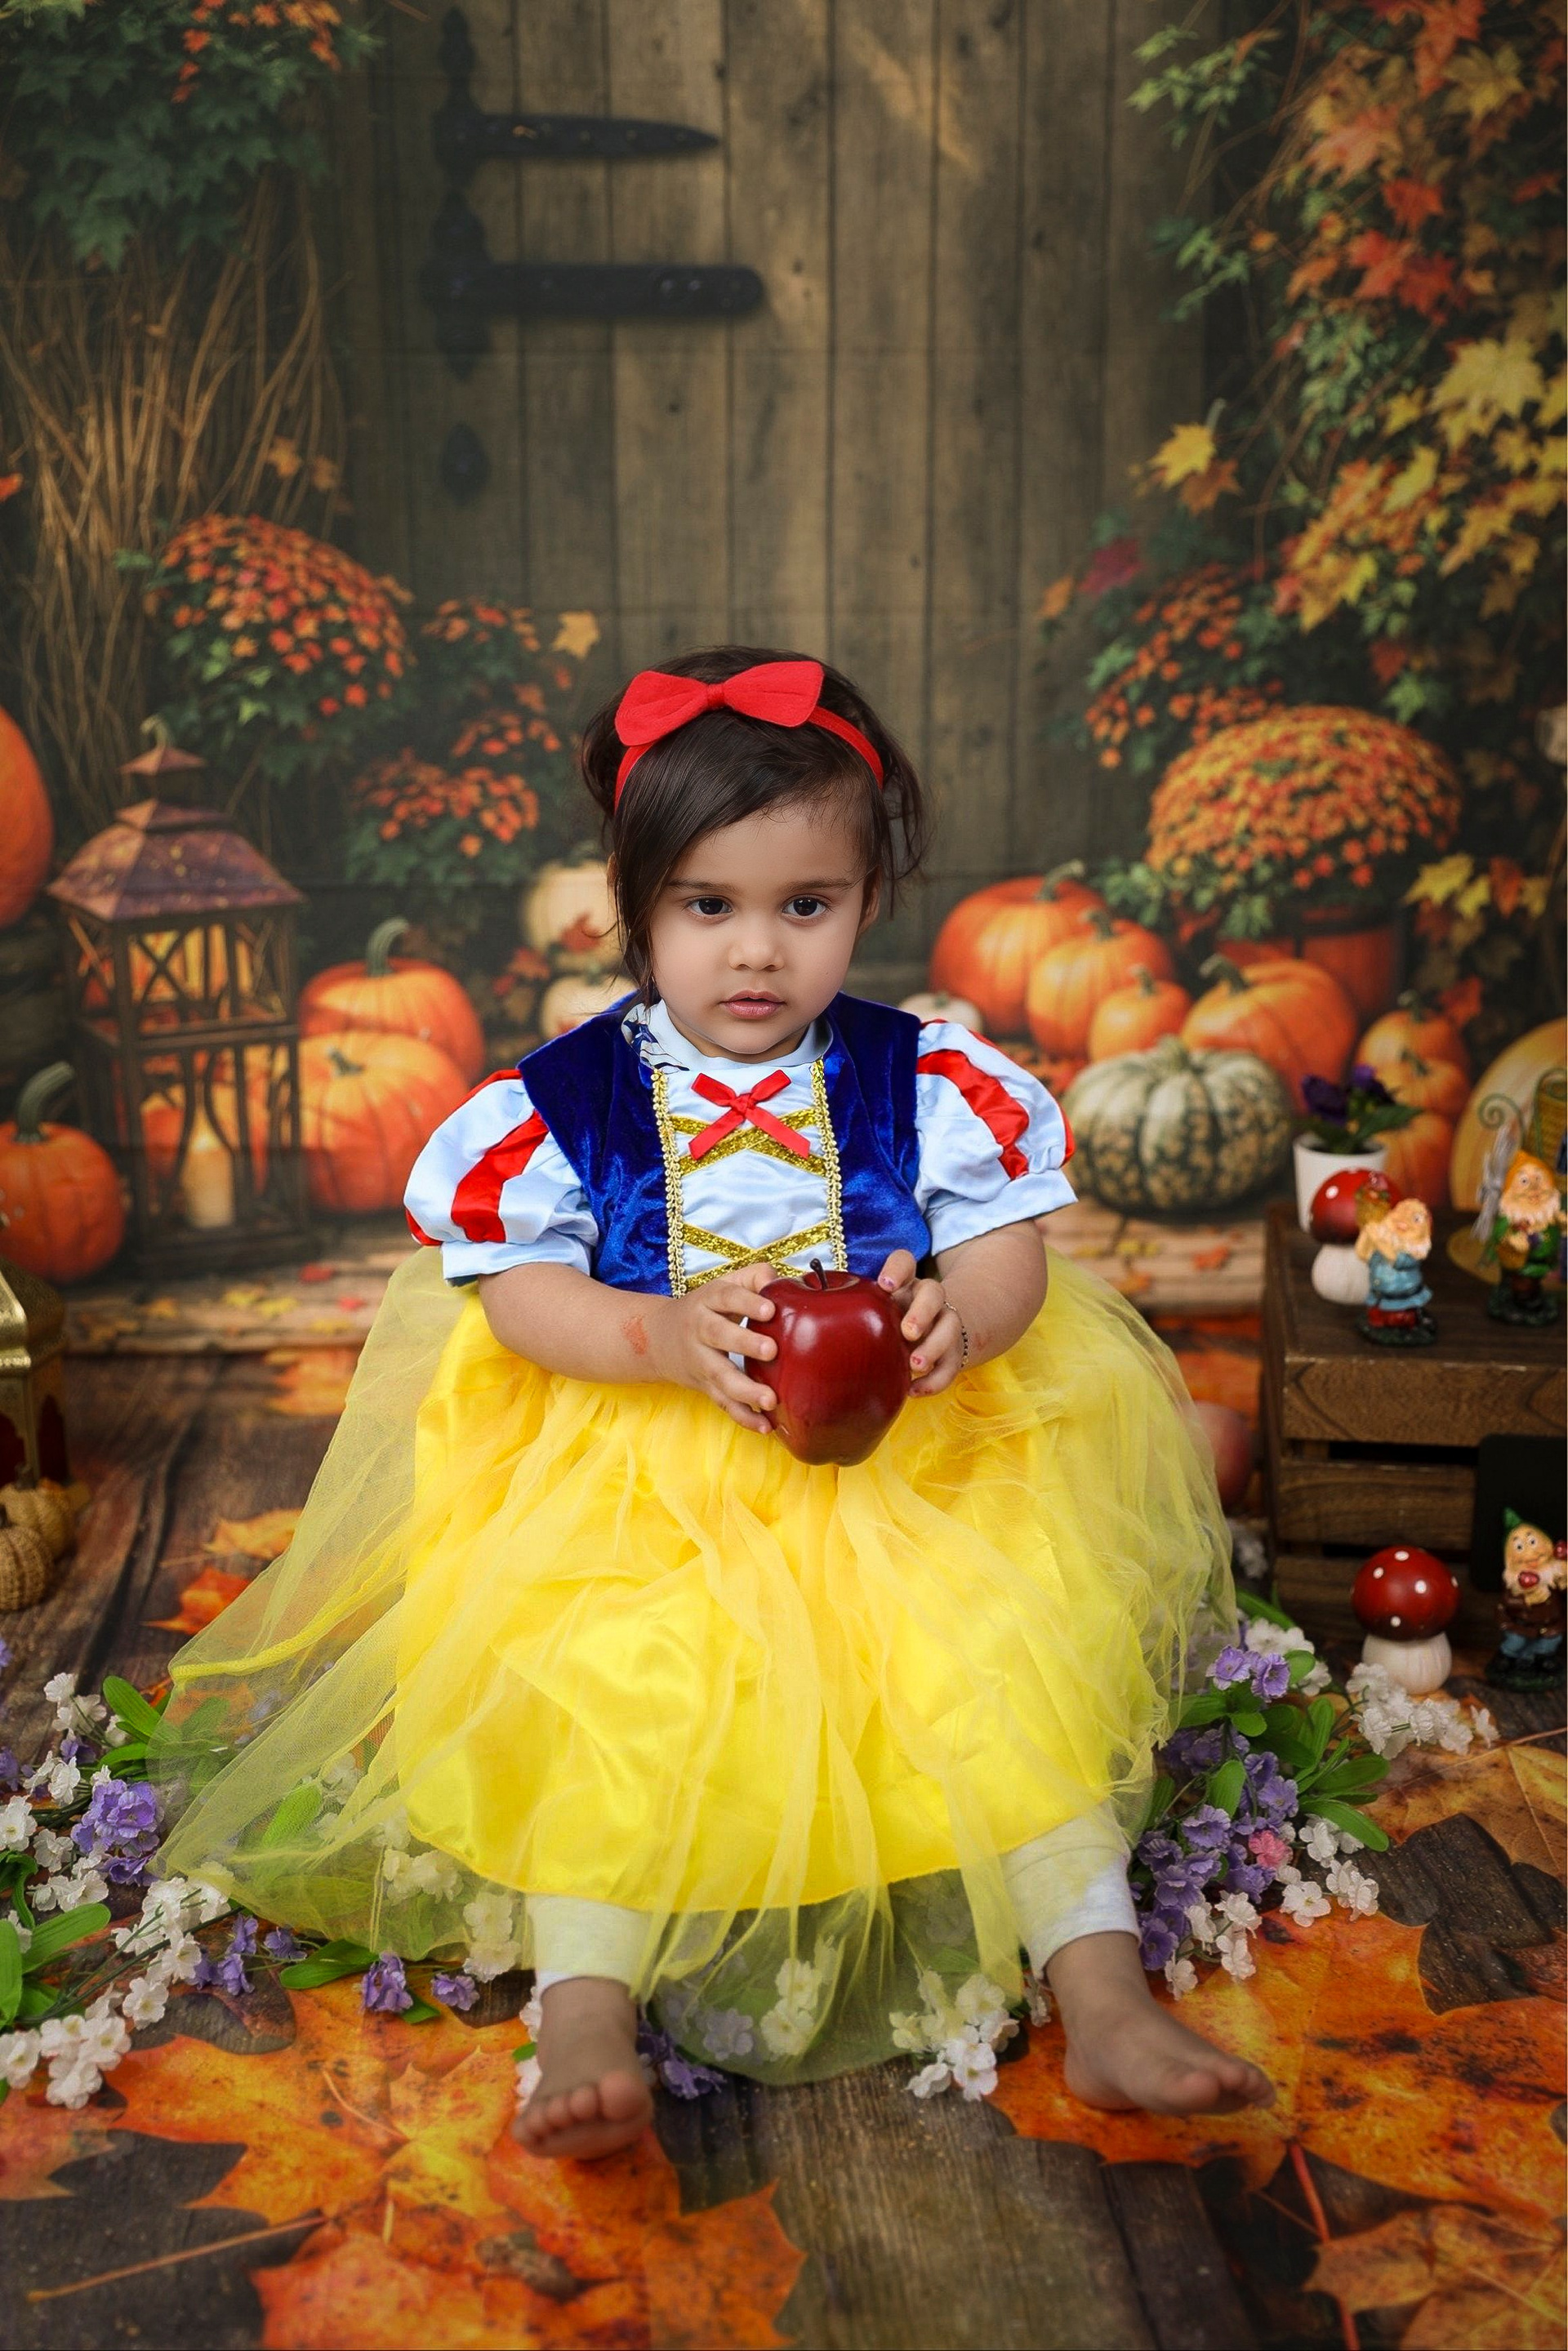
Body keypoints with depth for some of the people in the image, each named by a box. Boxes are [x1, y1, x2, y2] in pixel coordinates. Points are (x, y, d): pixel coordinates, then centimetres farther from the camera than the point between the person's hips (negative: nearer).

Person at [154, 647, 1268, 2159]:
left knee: (1017, 1664, -15)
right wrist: (667, 1339, -24)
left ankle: (1104, 2001, -6)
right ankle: (583, 2023, -15)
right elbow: (519, 1293, -4)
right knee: (606, 1693, -23)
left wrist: (960, 1316, -24)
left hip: (910, 1465, 1)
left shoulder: (926, 1082, 2)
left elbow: (1009, 1244, 1)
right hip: (627, 1472, 0)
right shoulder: (561, 1100, -1)